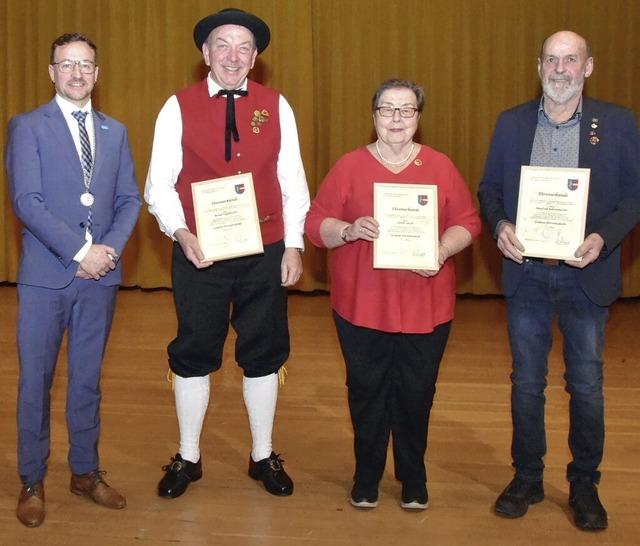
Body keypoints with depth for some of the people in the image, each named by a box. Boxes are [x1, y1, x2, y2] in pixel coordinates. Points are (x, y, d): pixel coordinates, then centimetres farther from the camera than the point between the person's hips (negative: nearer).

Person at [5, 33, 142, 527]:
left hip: (100, 275, 4)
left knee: (88, 379, 12)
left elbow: (130, 199, 9)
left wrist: (110, 248, -9)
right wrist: (79, 251, -16)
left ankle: (86, 472, 25)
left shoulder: (115, 131, 12)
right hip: (46, 275, -3)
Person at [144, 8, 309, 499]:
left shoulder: (276, 106, 4)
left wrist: (293, 246, -1)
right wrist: (180, 232, -18)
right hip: (198, 254, -1)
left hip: (265, 254, 1)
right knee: (193, 354, 9)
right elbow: (160, 184, -2)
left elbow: (292, 182, 5)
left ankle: (264, 457, 27)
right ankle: (188, 459, 26)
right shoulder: (179, 108, 0)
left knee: (263, 354, 10)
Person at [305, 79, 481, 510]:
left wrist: (444, 250, -13)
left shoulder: (440, 166, 6)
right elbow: (315, 223, 1)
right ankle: (366, 479, 25)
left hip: (426, 307, 1)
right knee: (367, 393, 7)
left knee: (416, 395, 7)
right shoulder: (350, 166, 3)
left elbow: (468, 222, 5)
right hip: (361, 307, 0)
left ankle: (414, 481, 26)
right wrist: (349, 230, -18)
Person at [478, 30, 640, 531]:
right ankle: (527, 477, 25)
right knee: (526, 382, 11)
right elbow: (489, 188, 8)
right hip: (526, 272, 2)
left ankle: (584, 484, 24)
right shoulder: (511, 124, 5)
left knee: (586, 385, 7)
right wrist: (499, 225, -12)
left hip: (586, 274, -2)